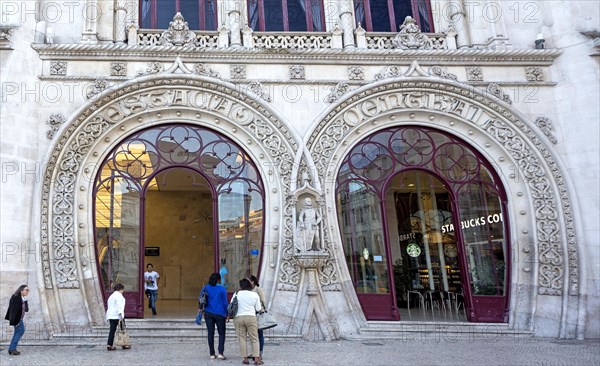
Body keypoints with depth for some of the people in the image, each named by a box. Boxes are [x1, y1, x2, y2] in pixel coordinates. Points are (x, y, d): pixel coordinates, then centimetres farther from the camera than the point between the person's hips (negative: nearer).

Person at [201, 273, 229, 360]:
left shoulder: (205, 288, 1)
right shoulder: (222, 289, -6)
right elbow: (225, 302, -4)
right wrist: (227, 314, 5)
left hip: (208, 313, 3)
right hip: (219, 314, -2)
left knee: (210, 333, 9)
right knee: (221, 333, 8)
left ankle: (212, 354, 12)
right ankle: (220, 353, -4)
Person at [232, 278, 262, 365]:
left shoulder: (236, 294, 1)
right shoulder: (255, 294, 0)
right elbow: (258, 309, 3)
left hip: (238, 318, 1)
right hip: (251, 317, -1)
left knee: (242, 339, 7)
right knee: (254, 339, 4)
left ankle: (245, 358, 6)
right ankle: (257, 359, -2)